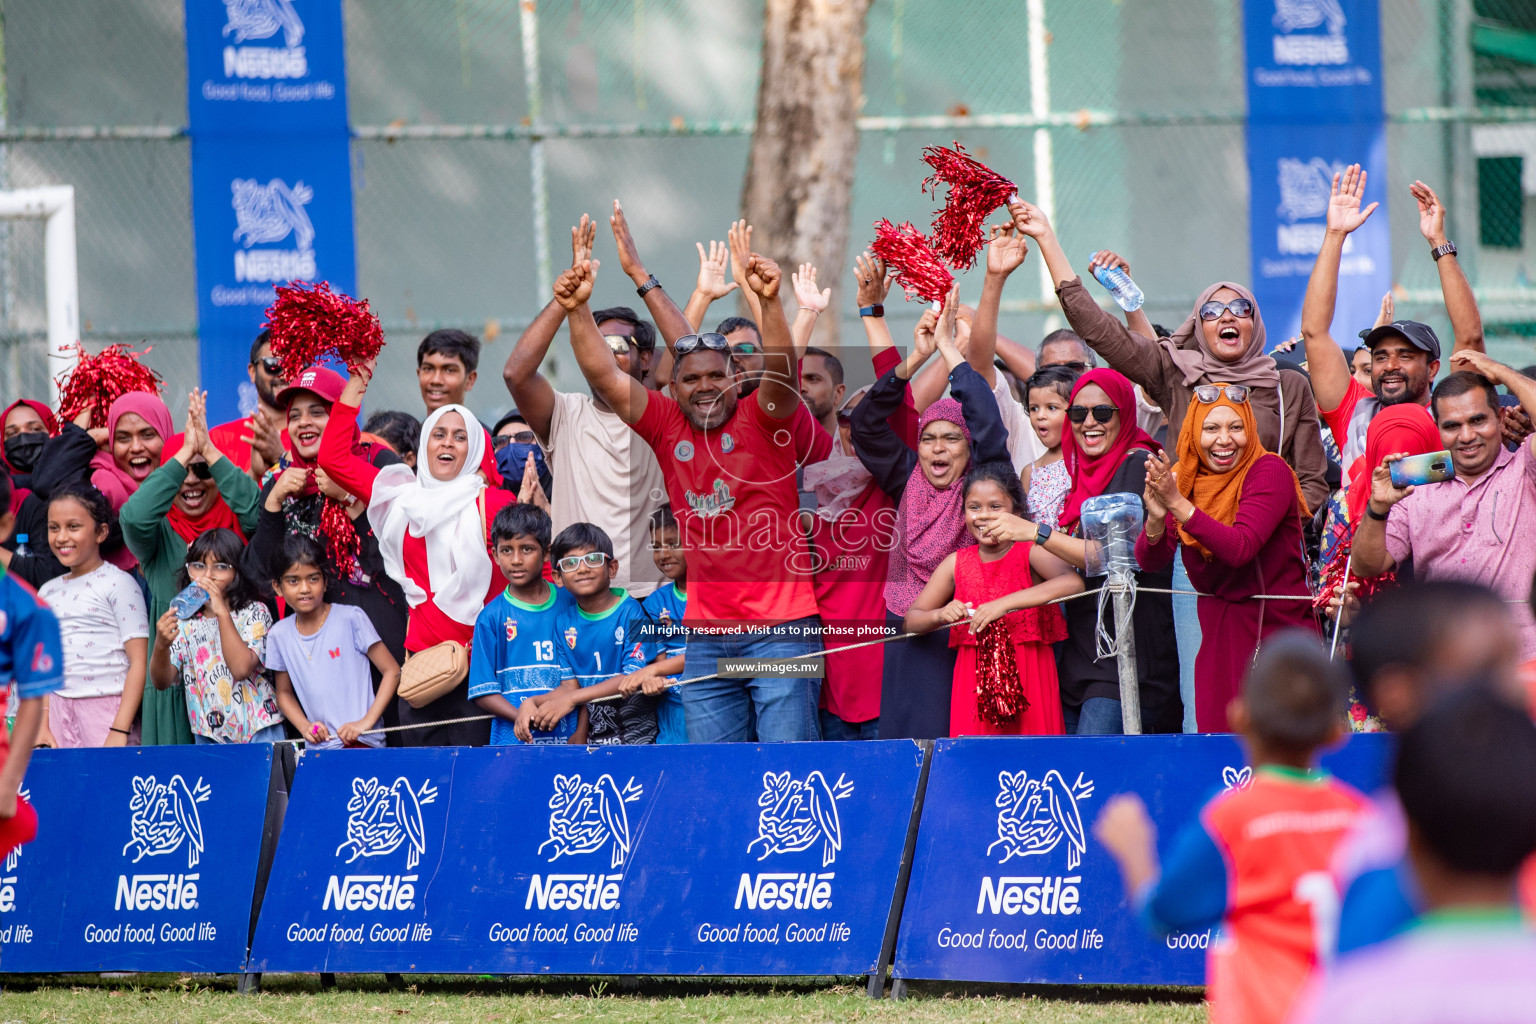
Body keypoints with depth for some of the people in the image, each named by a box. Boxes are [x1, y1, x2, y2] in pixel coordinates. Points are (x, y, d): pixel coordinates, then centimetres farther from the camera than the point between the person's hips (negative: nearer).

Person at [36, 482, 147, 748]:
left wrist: (120, 731, -15)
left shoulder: (118, 584, -4)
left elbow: (139, 662, -9)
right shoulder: (48, 592, 15)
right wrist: (42, 726, 7)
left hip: (108, 710, -5)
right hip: (60, 713, 5)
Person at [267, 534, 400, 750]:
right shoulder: (279, 635, 10)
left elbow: (392, 671, 0)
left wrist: (366, 722, -9)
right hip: (317, 746, 4)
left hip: (361, 742, -4)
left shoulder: (351, 619, -1)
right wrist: (305, 727, 2)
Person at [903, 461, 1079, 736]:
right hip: (974, 687, 3)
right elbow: (910, 622, 13)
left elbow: (1074, 583, -24)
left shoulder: (1031, 553, -3)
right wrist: (940, 615, -11)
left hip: (1029, 682, -3)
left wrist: (1003, 604, -30)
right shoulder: (957, 563, 9)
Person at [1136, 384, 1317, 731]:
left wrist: (1178, 504, -31)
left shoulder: (1269, 472, -12)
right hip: (1218, 634, 5)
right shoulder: (1181, 478, 3)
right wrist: (1156, 517, -25)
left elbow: (1241, 548, -25)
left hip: (1279, 626, -5)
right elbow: (1149, 560, -4)